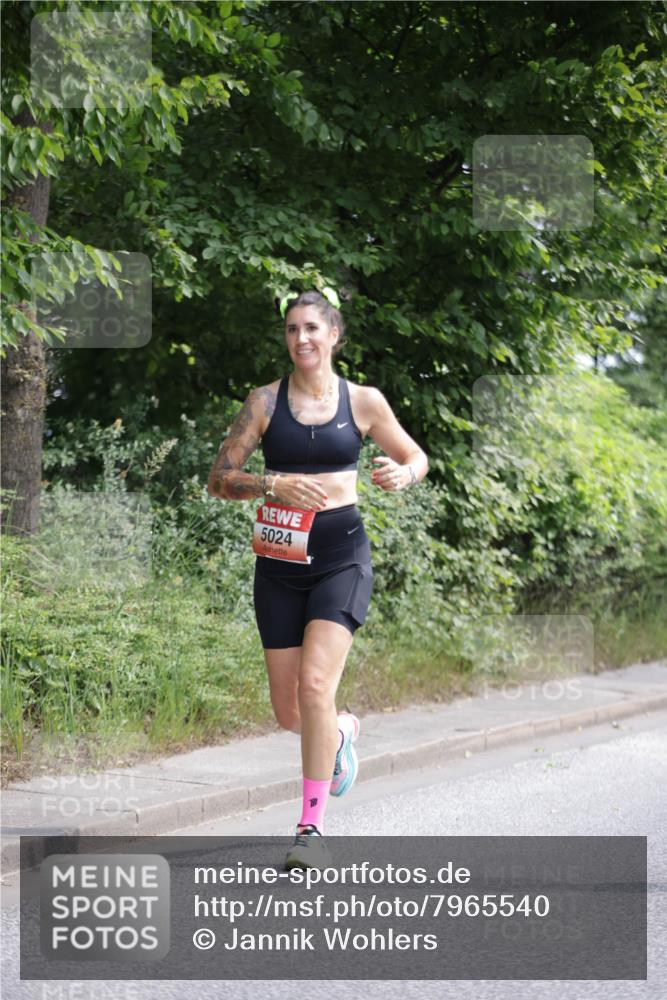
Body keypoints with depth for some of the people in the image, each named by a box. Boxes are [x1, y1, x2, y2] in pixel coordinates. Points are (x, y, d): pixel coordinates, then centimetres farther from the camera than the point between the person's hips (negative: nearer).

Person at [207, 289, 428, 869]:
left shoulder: (363, 401, 3)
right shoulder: (266, 402, 2)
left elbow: (418, 459, 14)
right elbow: (219, 480, 1)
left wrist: (401, 475, -9)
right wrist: (274, 484, -16)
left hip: (342, 555, -2)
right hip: (281, 561, 2)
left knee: (315, 685, -20)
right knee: (288, 713, 5)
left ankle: (312, 827, -10)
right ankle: (342, 732, 41)